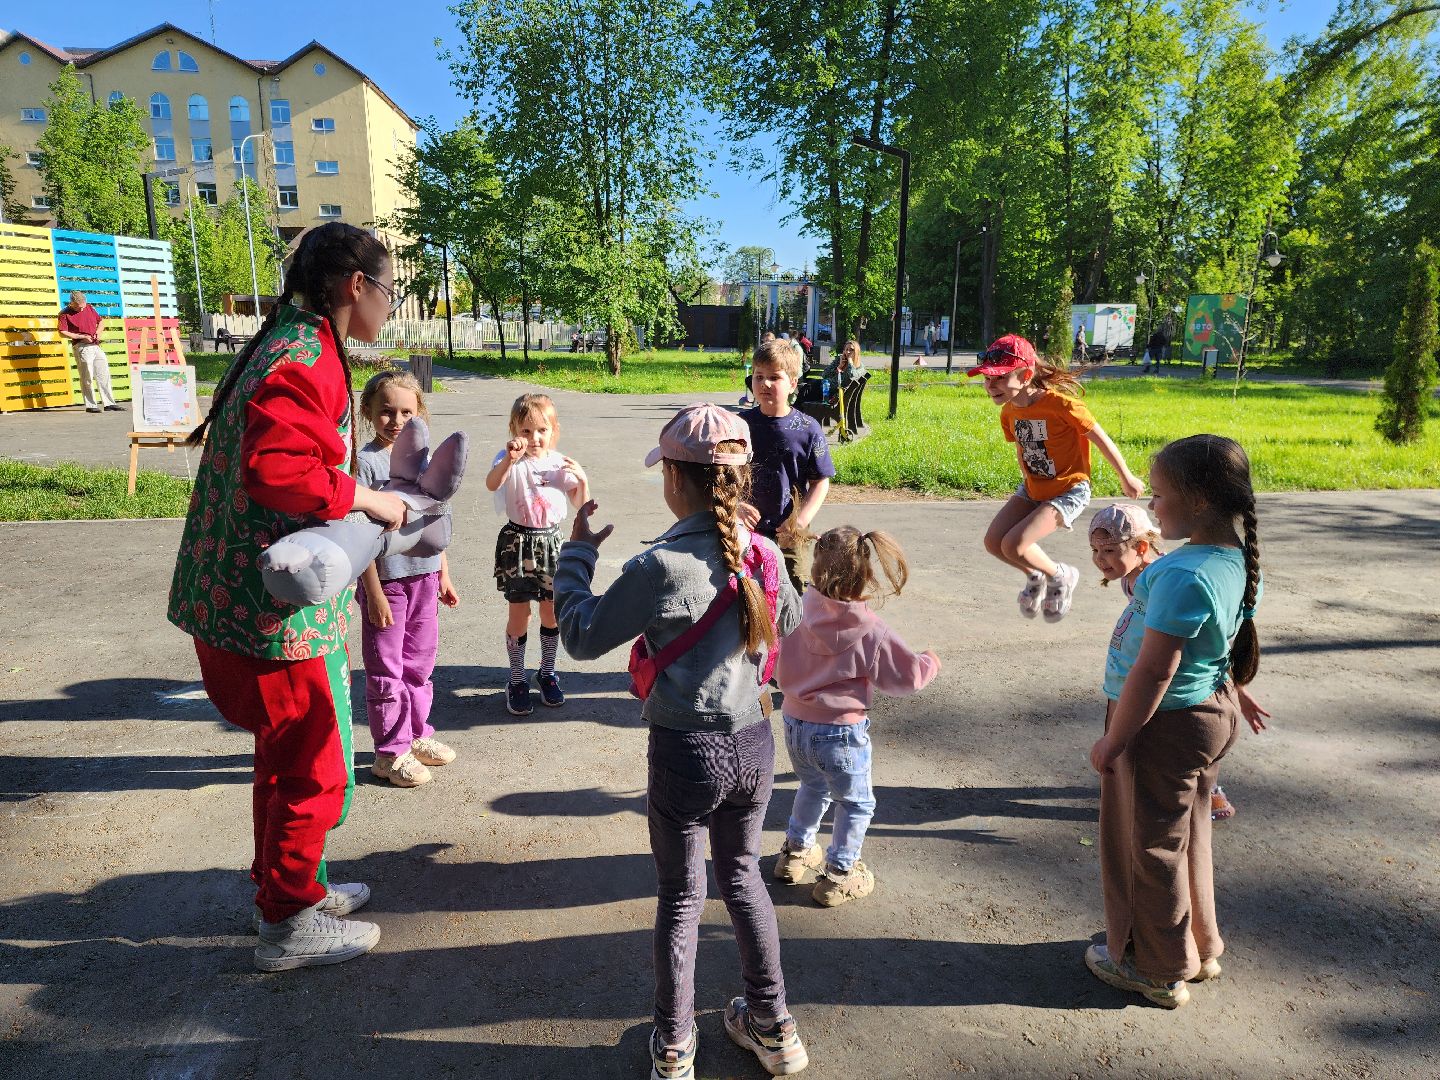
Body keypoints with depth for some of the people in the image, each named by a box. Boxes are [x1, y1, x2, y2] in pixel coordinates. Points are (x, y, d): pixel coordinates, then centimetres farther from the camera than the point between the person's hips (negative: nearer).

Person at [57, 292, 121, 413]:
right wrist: (82, 337, -14)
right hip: (81, 347, -6)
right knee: (87, 377, -4)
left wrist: (98, 332, 5)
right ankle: (91, 405, 1)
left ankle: (109, 404, 9)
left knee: (103, 375, 5)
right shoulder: (65, 314, -3)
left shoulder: (89, 308, 13)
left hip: (96, 346, 6)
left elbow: (101, 321, 24)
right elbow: (62, 333, -9)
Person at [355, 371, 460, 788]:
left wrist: (444, 575, 15)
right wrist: (373, 592, -16)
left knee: (419, 661, 17)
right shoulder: (366, 460, -11)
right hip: (385, 578, -6)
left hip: (424, 575, 6)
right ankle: (391, 751, 17)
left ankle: (416, 735, 32)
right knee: (386, 669, 5)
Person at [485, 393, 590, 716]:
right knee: (519, 613, 2)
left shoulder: (560, 462, 1)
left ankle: (547, 672, 31)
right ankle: (517, 680, 19)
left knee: (551, 611, 10)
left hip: (551, 541, 3)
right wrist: (510, 458, -49)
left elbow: (581, 505, 5)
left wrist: (582, 480, -14)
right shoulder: (510, 460, -10)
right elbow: (491, 484, -33)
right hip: (517, 541, -3)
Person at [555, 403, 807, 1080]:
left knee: (680, 896, 16)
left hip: (686, 753, -4)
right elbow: (789, 625, 13)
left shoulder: (660, 568, -22)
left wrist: (577, 553, 1)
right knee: (741, 876, 25)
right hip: (754, 744, 5)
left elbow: (582, 637, -11)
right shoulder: (763, 555, -6)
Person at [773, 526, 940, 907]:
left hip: (795, 723, 5)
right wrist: (930, 662, 12)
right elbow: (908, 677, -7)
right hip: (840, 733, -5)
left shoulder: (798, 611, -9)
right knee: (856, 804, 18)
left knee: (812, 788, 31)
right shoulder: (871, 633, -18)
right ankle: (838, 875, 27)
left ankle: (795, 851, 44)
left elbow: (779, 666, 4)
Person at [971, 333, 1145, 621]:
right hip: (1032, 489, 7)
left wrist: (1127, 478, -4)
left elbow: (1100, 438, -14)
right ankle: (1035, 576, 23)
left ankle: (1061, 577, 9)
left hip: (1068, 491, -7)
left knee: (1014, 545, -21)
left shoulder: (1059, 402, -25)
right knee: (993, 541, -5)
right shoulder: (1009, 412, -4)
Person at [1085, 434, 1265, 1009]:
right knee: (1185, 836, 24)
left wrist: (1111, 743, -19)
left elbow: (1154, 671, -27)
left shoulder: (1184, 575, -30)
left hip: (1164, 724, -9)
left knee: (1148, 845, 10)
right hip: (1210, 709, 9)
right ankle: (1197, 948, 43)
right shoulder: (1238, 560, -1)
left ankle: (1155, 969, 28)